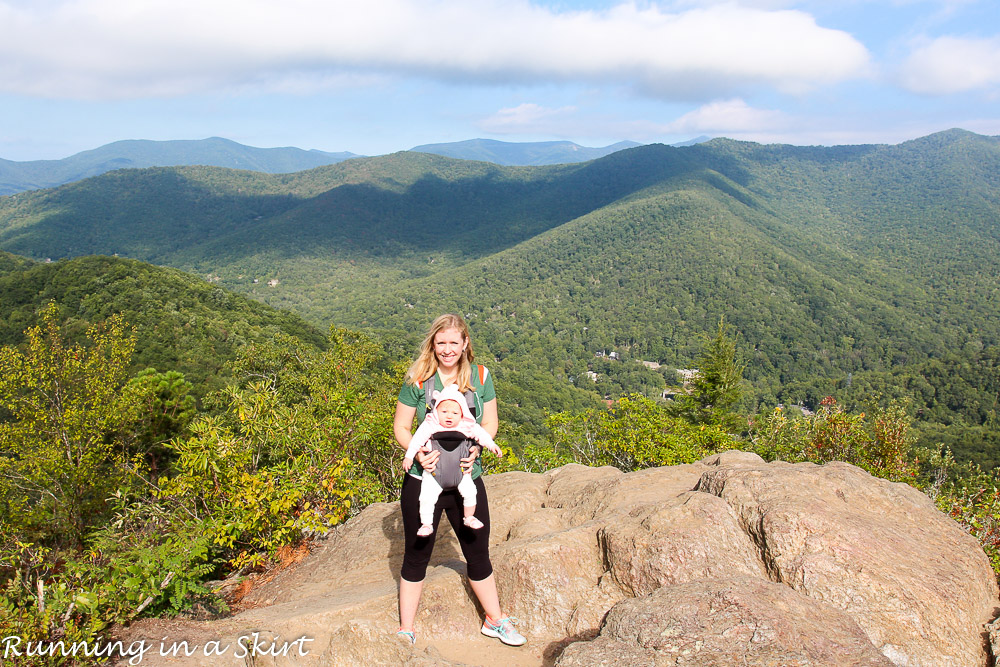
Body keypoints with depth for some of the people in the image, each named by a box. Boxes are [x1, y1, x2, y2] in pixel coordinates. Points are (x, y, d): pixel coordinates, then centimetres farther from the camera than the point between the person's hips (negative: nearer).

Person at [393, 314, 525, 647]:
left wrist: (476, 447, -15)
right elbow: (401, 427, -4)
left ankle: (495, 620, 39)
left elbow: (490, 422, 5)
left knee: (478, 554, 17)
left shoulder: (480, 376, -2)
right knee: (416, 557, 12)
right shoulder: (418, 379, -10)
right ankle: (405, 630, 31)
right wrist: (417, 452, -23)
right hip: (423, 480, -2)